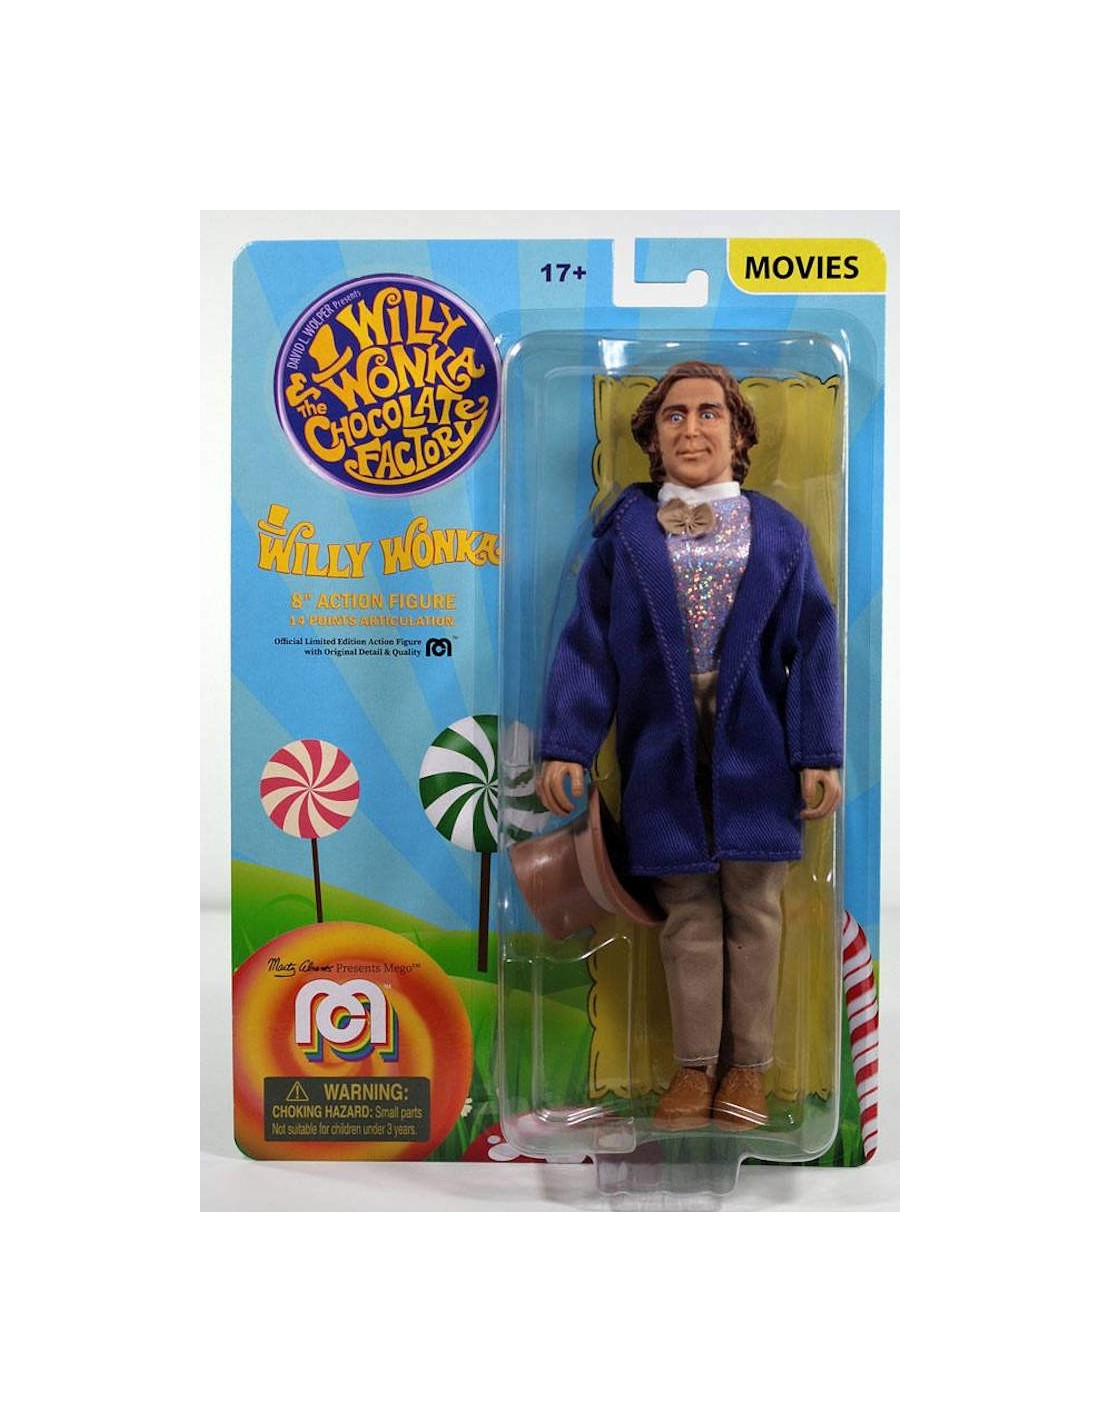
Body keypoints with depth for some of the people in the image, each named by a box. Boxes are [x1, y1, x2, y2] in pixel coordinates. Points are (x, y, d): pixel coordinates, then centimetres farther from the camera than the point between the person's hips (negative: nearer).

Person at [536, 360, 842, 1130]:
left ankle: (748, 1064, 20)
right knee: (688, 914, 6)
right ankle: (695, 1066, 18)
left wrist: (819, 755, -4)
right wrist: (566, 746, -8)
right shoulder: (624, 534, 4)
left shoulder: (780, 533, 6)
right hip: (664, 751, 0)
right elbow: (587, 646, 0)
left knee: (753, 908, 6)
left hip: (754, 751, 1)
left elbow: (812, 649, 2)